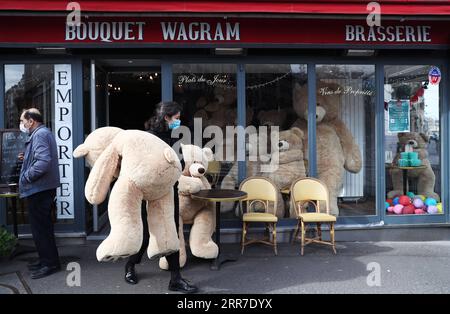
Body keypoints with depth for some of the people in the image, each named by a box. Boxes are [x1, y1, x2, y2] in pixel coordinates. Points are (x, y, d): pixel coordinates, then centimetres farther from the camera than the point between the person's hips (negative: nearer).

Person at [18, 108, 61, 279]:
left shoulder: (40, 134, -16)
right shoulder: (44, 133, 17)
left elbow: (43, 162, -28)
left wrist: (26, 177, -18)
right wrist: (26, 158, 11)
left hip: (38, 190, -11)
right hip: (44, 189, 11)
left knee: (40, 228, -2)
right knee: (43, 226, 18)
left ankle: (50, 263, 7)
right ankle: (46, 259, 29)